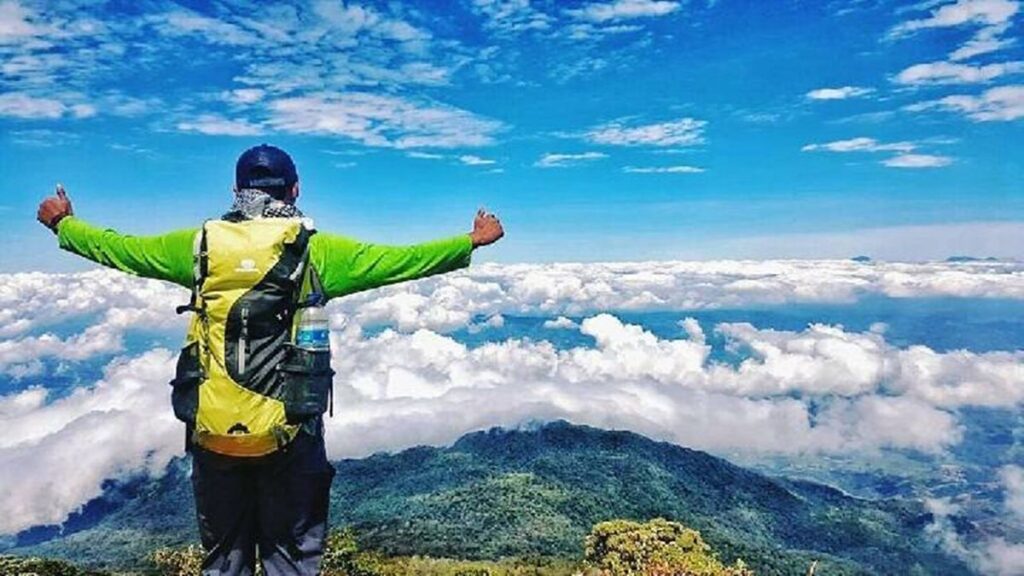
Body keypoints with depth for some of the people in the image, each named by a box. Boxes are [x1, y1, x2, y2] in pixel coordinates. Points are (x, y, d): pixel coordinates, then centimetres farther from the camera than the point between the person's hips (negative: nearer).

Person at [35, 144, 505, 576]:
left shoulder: (201, 243, 2)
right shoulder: (315, 249, -6)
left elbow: (118, 249, 15)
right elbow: (398, 259, -5)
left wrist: (63, 225, 34)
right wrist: (473, 241, 3)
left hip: (212, 432, 3)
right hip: (288, 432, -2)